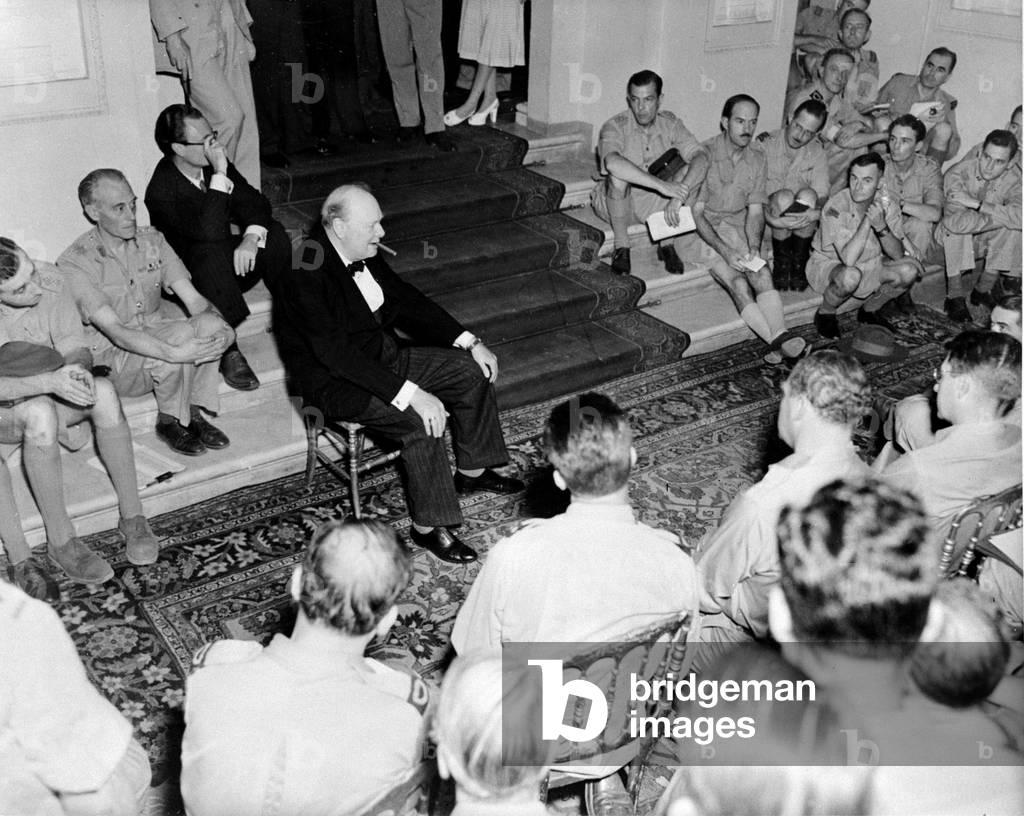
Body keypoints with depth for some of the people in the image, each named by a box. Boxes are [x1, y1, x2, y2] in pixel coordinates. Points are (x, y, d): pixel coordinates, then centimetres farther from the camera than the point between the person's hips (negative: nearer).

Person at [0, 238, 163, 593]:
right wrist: (51, 381, -42)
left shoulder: (49, 280, -13)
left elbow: (78, 348, -9)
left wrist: (74, 371, -32)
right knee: (40, 412, -36)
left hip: (49, 397, 4)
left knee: (103, 392, -27)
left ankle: (132, 516, -20)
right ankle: (61, 541, -25)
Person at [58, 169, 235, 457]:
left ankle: (194, 411, -9)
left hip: (155, 332, 5)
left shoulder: (151, 240, 0)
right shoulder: (74, 263, -18)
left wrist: (215, 325, -30)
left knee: (211, 326, -24)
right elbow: (117, 333, -28)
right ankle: (169, 422, -8)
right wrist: (175, 353, -41)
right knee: (181, 335, -33)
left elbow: (193, 298, -6)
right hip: (110, 354, -5)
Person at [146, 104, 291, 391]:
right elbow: (209, 232, -38)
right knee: (211, 253, -39)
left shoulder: (214, 163, -5)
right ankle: (228, 352, -32)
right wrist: (220, 175, -39)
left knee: (274, 233, -16)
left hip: (226, 268, 6)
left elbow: (255, 202, -1)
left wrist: (251, 238, -23)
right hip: (185, 278, -6)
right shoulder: (161, 190, -25)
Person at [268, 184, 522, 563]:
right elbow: (336, 354, -32)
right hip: (334, 381, -9)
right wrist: (410, 394, -37)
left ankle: (472, 472, 19)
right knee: (422, 419, -29)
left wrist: (470, 342, 1)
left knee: (472, 370, 3)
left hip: (383, 356, 9)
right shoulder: (305, 276, -26)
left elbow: (407, 300, 10)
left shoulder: (366, 254, 0)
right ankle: (428, 526, -13)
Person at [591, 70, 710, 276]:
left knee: (691, 171, -19)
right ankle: (621, 247, -17)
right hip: (617, 203, -3)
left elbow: (701, 158, -20)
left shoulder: (670, 123, -6)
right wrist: (661, 185, -47)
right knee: (618, 176, -35)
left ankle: (667, 243, -11)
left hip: (657, 204, 3)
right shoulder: (615, 126, -18)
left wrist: (679, 196, -39)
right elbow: (613, 162, -42)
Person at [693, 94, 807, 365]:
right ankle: (777, 340, -39)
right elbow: (696, 213, -13)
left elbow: (755, 211, 4)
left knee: (761, 272, -26)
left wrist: (754, 246, -16)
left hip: (737, 228, 4)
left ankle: (779, 337, -44)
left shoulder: (757, 160, 7)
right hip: (703, 232, -4)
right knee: (736, 281, -28)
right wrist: (724, 251, -24)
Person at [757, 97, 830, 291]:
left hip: (802, 222, 3)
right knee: (785, 197, -34)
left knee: (808, 195, -29)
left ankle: (798, 264, -15)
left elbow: (822, 195, -10)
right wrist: (770, 217, -37)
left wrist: (816, 212, -34)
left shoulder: (817, 152, -1)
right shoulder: (766, 143, -12)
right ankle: (781, 265, -18)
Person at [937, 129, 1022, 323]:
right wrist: (1003, 215, -32)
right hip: (953, 244, -2)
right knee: (957, 223, -33)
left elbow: (1019, 216, -35)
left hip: (985, 246, 2)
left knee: (1014, 229, -25)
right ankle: (954, 295, -29)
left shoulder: (1014, 179, -12)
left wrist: (976, 204, -35)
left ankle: (983, 289, -15)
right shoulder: (958, 172, -21)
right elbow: (956, 221, -37)